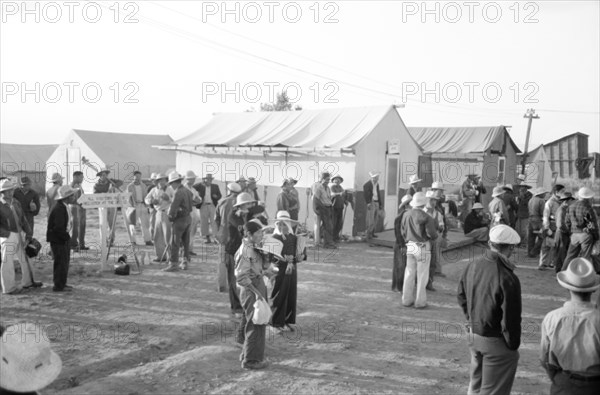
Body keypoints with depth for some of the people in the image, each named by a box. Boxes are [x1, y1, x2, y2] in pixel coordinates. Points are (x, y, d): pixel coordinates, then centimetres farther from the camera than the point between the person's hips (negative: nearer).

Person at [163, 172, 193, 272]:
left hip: (180, 219, -9)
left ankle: (173, 264, -1)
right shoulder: (187, 191, 8)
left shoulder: (178, 193, -19)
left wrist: (170, 218, -2)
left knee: (175, 243, -3)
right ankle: (185, 263, 18)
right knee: (185, 242, 12)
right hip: (188, 218, 9)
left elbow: (173, 208, -21)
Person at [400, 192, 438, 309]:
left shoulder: (406, 215, 2)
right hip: (422, 247, -6)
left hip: (410, 246, 6)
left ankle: (407, 299, 19)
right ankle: (420, 301, 9)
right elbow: (432, 233, -16)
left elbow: (403, 232, 8)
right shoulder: (425, 217, -17)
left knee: (409, 274, 13)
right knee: (422, 276, 4)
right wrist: (435, 236, 6)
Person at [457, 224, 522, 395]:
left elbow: (461, 296, 10)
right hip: (496, 342, -6)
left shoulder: (472, 266, -5)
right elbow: (510, 319, -20)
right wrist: (513, 345, -5)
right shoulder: (508, 278, -26)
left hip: (474, 335, 7)